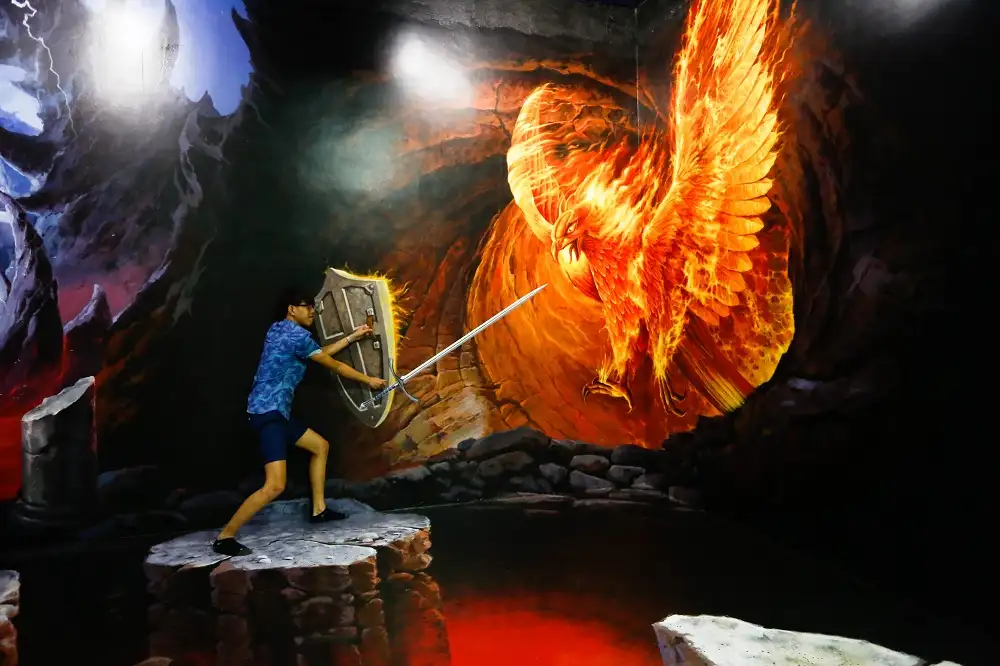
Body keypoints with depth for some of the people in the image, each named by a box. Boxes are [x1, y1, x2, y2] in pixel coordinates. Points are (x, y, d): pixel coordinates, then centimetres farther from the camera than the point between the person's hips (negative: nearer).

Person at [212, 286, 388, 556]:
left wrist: (352, 336, 24)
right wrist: (369, 380, 8)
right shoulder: (297, 334, -14)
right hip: (268, 413, -11)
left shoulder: (279, 329, 14)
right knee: (275, 486, -17)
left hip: (277, 412, 11)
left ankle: (318, 510, 27)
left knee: (320, 446, 21)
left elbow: (322, 352, 24)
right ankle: (225, 537, -8)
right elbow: (334, 365, -5)